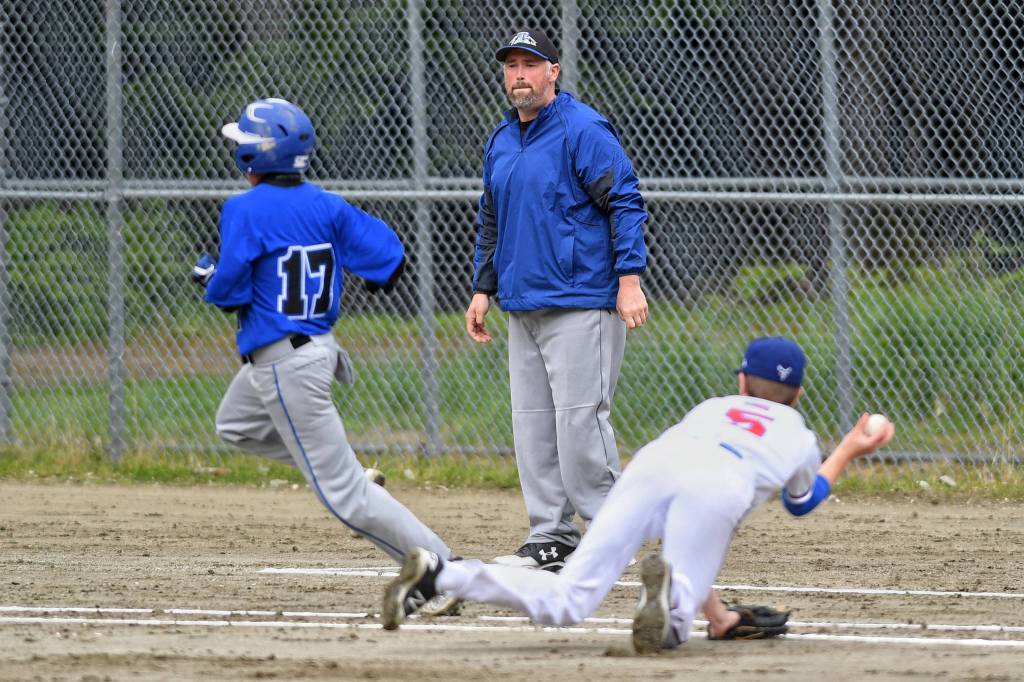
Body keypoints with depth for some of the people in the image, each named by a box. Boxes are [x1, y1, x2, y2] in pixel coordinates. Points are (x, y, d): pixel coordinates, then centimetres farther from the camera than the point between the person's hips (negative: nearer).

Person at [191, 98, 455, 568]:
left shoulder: (244, 211, -16)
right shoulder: (326, 206, 2)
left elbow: (229, 292, -17)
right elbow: (387, 254, -2)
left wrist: (209, 277, 5)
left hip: (285, 365, -8)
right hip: (319, 346, 8)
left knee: (343, 494, -5)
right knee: (236, 425, 32)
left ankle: (441, 566, -11)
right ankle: (353, 476, 19)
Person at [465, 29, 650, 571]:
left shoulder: (583, 131, -9)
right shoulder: (500, 141, 15)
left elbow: (625, 203, -12)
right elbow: (490, 221, 26)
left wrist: (629, 279, -19)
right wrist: (482, 289, 20)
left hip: (580, 303, -8)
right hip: (523, 305, 8)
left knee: (579, 419, -11)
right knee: (532, 424, 6)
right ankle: (551, 537, 11)